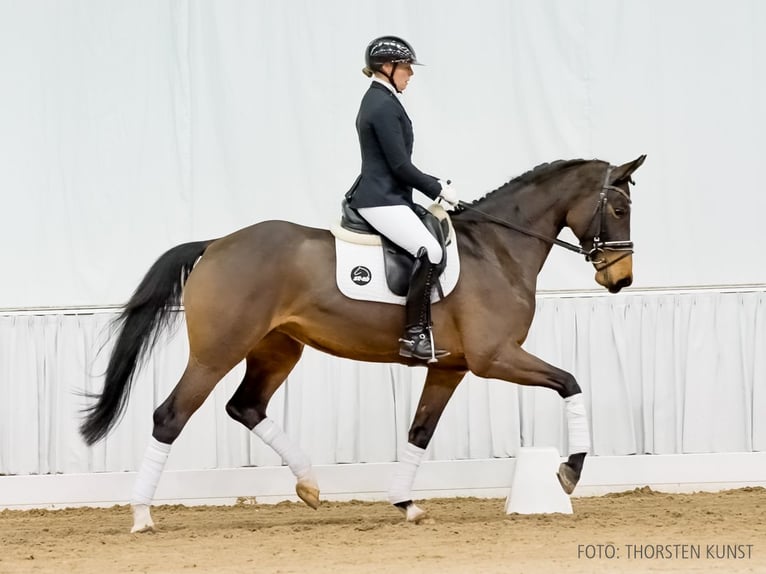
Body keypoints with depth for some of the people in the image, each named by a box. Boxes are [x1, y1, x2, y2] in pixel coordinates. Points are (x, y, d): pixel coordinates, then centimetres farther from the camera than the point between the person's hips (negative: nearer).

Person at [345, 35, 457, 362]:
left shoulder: (379, 101, 17)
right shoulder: (384, 106, -15)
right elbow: (400, 166, -17)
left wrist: (433, 185, 19)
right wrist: (438, 189, -7)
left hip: (386, 196, 11)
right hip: (382, 200, -11)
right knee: (430, 251, -25)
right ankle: (415, 335, -27)